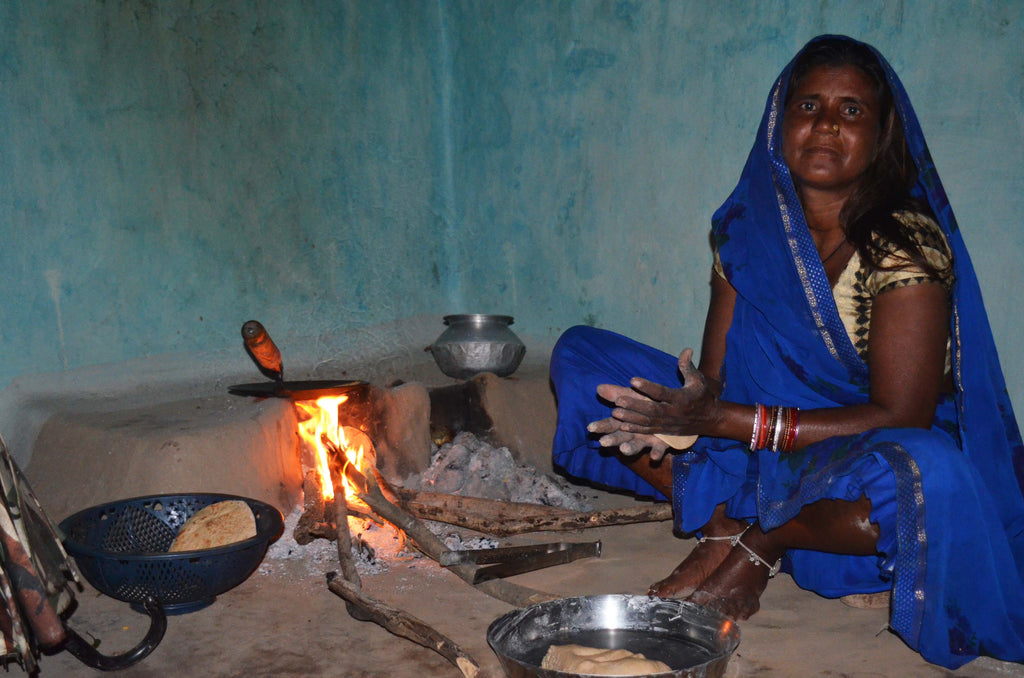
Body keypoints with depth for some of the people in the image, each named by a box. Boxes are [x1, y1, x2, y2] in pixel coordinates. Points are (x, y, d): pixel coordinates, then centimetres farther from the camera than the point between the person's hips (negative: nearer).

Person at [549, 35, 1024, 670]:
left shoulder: (907, 242, -17)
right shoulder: (750, 228, -1)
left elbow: (900, 417, -22)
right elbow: (715, 374, -1)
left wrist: (724, 421, -28)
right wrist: (687, 413, -27)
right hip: (761, 444, 5)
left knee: (927, 477, -43)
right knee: (580, 355, -1)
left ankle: (759, 543, -11)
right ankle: (724, 524, -12)